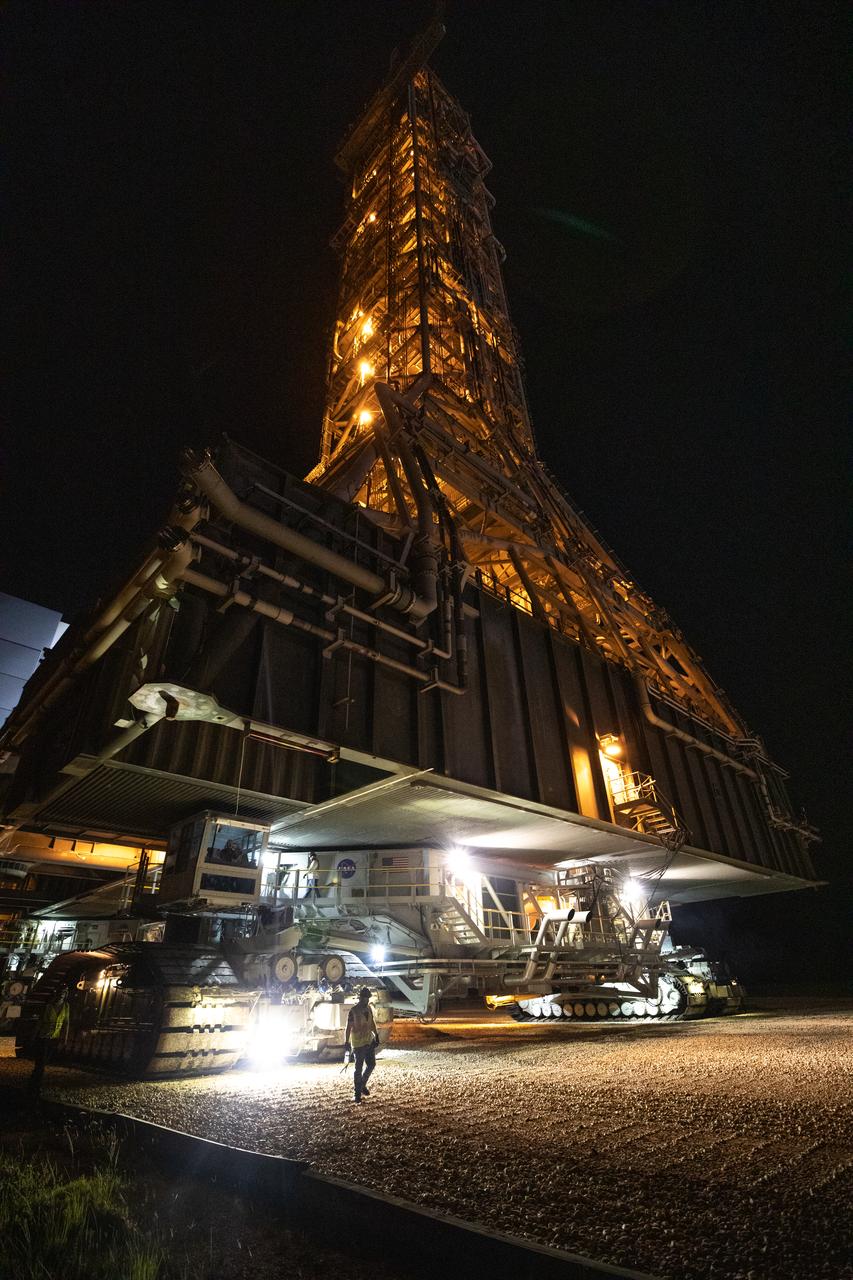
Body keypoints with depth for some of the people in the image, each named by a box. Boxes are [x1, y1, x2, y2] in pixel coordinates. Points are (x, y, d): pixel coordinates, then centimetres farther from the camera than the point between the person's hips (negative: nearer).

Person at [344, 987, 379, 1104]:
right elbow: (349, 1027, -16)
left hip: (370, 1041, 7)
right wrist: (347, 1042, -16)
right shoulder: (354, 1011, -17)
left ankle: (362, 1085, 32)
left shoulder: (369, 1008, 3)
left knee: (371, 1064, 12)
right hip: (358, 1043, -7)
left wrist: (376, 1035, 15)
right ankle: (358, 1093, 16)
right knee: (359, 1069, 2)